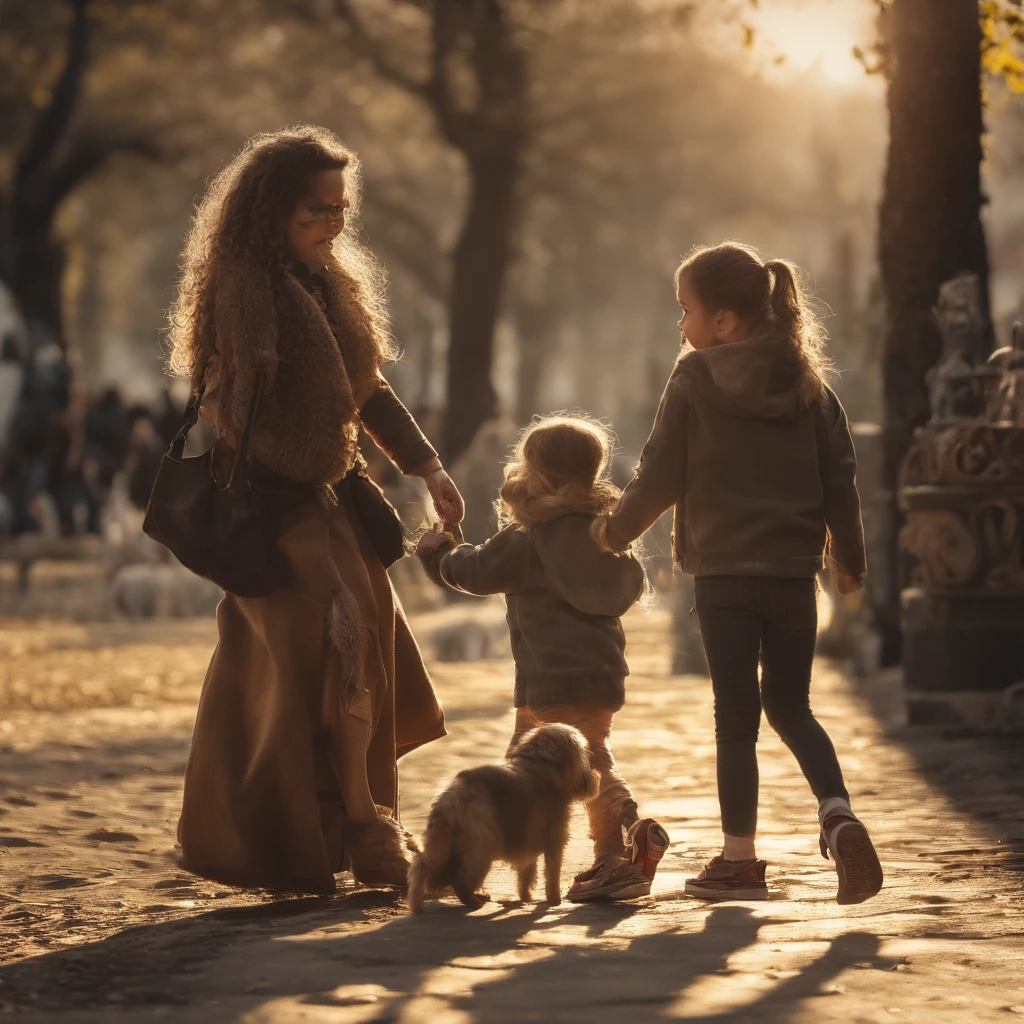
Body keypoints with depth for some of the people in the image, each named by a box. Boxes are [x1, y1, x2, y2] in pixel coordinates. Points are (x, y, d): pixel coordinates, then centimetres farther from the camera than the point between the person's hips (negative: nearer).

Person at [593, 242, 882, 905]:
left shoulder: (694, 380, -6)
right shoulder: (809, 383, 4)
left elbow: (661, 477, -3)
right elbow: (841, 478, 5)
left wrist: (616, 531, 14)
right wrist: (849, 560, 17)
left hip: (722, 571, -3)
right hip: (794, 572, 3)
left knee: (736, 714, 3)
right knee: (791, 704, 16)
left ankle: (740, 859, 3)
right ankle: (838, 813, -6)